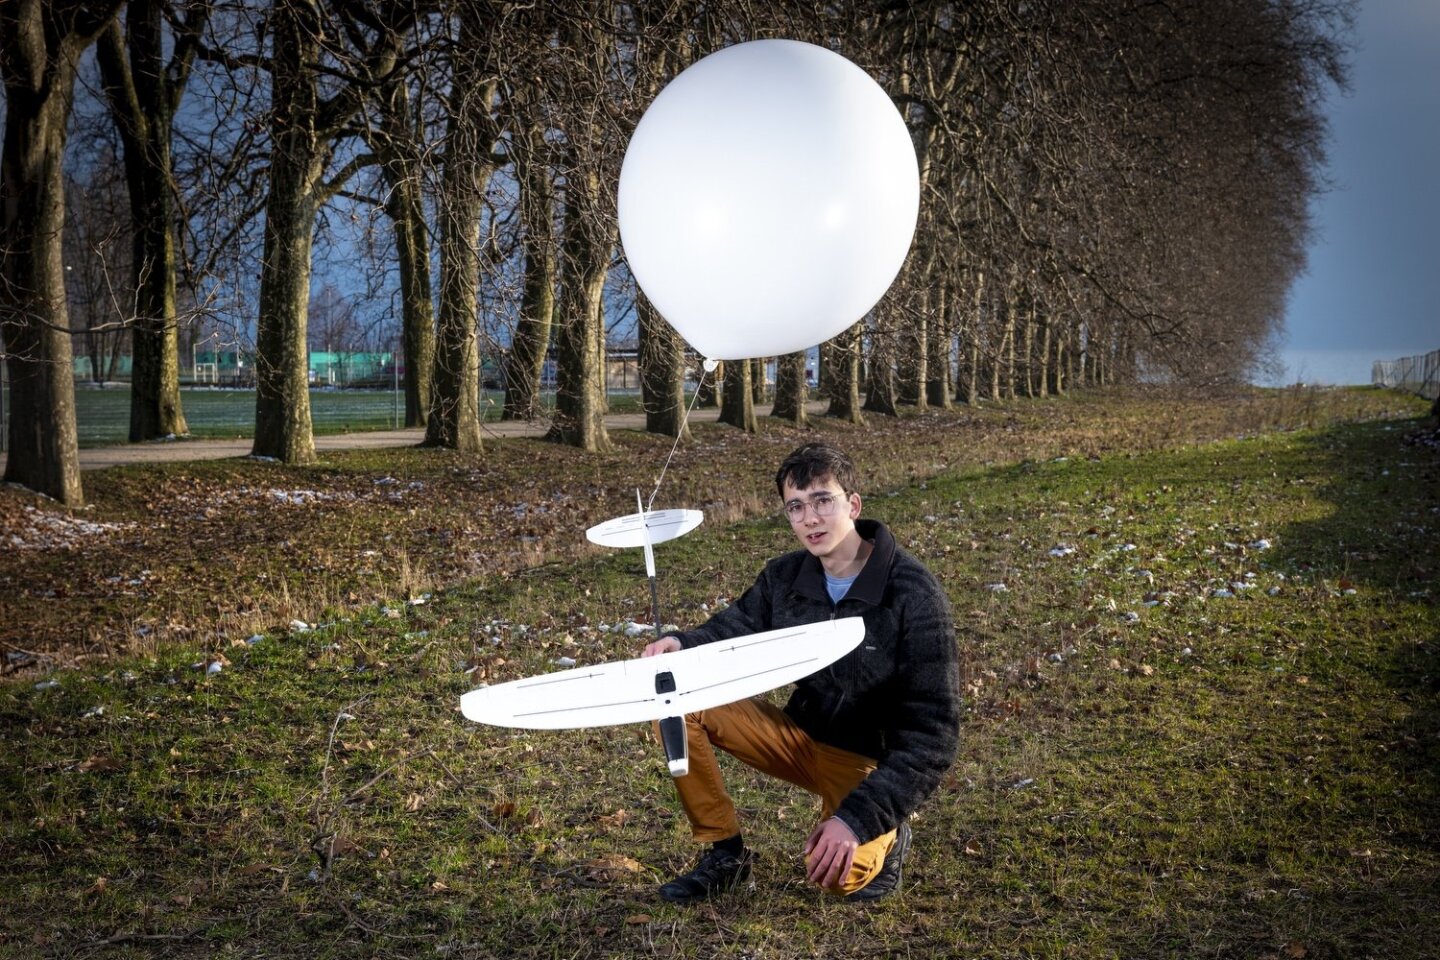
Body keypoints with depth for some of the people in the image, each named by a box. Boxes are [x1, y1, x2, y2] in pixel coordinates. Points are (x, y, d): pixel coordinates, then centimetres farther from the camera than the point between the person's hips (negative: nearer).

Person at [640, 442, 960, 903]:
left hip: (870, 761, -5)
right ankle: (724, 851, 1)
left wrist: (857, 817, -32)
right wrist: (679, 645, -19)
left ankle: (884, 836, 4)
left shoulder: (913, 593, -21)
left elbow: (934, 732, -22)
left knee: (840, 873, -34)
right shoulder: (784, 577, -4)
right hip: (801, 736, 5)